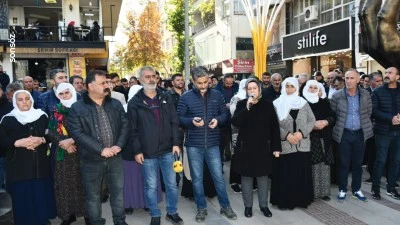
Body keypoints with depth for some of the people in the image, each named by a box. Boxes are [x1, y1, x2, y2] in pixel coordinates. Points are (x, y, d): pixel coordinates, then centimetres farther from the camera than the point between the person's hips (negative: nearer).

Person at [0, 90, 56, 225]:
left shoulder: (42, 116, 5)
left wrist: (41, 140, -15)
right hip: (18, 166, -1)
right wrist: (18, 143, -19)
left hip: (40, 164, 2)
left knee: (42, 194, 6)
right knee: (22, 196, 3)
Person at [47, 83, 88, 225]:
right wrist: (63, 143, -10)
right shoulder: (55, 111, 8)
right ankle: (68, 214, 18)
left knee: (81, 182, 1)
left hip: (79, 152, -2)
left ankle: (87, 213, 13)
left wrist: (71, 140, -17)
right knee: (65, 184, 5)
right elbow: (51, 132, 5)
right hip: (62, 153, 3)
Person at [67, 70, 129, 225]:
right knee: (93, 195, 12)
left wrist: (119, 145, -12)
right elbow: (77, 133, -15)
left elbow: (125, 125, 3)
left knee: (118, 191, 14)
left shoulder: (115, 104, 4)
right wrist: (100, 149, -20)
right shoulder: (77, 108, -8)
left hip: (115, 157, 3)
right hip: (91, 160, -3)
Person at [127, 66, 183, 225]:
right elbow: (133, 129, -3)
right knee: (151, 186, 9)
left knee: (171, 183, 11)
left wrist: (176, 143, -1)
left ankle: (172, 212, 30)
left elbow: (174, 122, 6)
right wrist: (137, 150, -7)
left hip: (167, 150, 3)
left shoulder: (166, 98, 7)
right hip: (147, 152, -2)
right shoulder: (135, 102, -2)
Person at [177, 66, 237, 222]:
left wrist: (218, 120, -12)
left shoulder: (217, 95, 3)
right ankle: (201, 208, 27)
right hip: (193, 145, -1)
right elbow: (179, 118, -2)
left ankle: (225, 206, 27)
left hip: (212, 144, 1)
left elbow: (225, 114, 9)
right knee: (197, 178, 10)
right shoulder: (185, 97, -3)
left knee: (218, 176, 9)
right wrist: (191, 121, -21)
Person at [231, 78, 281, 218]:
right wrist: (247, 108, -24)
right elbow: (235, 123, -15)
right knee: (246, 177, 8)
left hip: (263, 147, 1)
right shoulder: (241, 104, -2)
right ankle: (248, 206, 23)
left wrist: (276, 147, -2)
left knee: (263, 177, 11)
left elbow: (275, 127, 1)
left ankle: (263, 205, 26)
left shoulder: (267, 105, 0)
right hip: (245, 147, -1)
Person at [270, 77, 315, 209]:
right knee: (285, 174, 1)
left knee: (301, 173, 7)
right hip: (284, 145, -2)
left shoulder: (303, 103, 8)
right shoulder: (277, 104, 0)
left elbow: (312, 121, 4)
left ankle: (301, 199, 21)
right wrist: (287, 135, -14)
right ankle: (285, 200, 14)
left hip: (302, 145, 3)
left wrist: (301, 132, -11)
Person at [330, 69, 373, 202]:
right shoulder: (337, 96, -9)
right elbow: (331, 114, -1)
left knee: (358, 163, 12)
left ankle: (356, 189, 27)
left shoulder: (365, 94, -1)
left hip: (360, 134, 2)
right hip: (344, 134, -2)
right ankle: (342, 190, 19)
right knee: (344, 163, 5)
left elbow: (369, 112, 10)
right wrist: (340, 124, 5)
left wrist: (363, 124, 13)